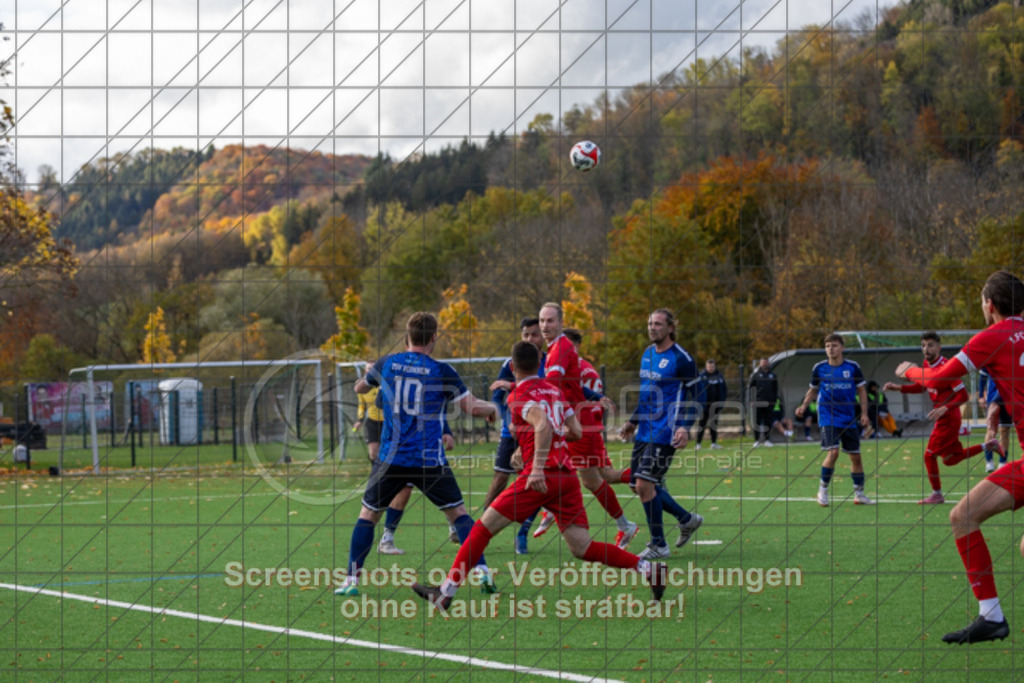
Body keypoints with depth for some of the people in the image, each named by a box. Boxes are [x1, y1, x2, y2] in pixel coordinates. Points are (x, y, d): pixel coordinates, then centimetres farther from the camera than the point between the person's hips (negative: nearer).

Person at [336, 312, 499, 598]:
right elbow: (473, 407, -5)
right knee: (458, 513, 10)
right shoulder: (442, 372, -6)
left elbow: (360, 387, 22)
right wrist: (493, 408, 16)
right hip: (430, 462, -1)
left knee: (368, 514, 14)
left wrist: (368, 375, 43)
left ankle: (352, 579, 6)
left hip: (391, 458, 1)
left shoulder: (386, 365, 3)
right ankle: (482, 572, 1)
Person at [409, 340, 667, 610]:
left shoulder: (520, 395, -4)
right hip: (568, 476, 7)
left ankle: (446, 591, -1)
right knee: (583, 548, 6)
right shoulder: (554, 390, 17)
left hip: (541, 478, -6)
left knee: (483, 528, 1)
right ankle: (647, 568, -8)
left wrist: (538, 468, -29)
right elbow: (576, 431, 19)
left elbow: (544, 425, -22)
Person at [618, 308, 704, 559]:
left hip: (665, 434, -8)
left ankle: (658, 545, -2)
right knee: (640, 485, 7)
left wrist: (684, 427, -22)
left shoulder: (681, 359, -11)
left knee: (644, 484, -14)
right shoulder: (647, 354, 14)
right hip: (645, 431, 8)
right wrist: (633, 421, 23)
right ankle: (687, 519, 25)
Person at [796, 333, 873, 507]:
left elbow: (861, 391, 8)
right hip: (828, 418, -2)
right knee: (833, 452, -19)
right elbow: (813, 390, 14)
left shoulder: (852, 367, -1)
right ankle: (823, 490, -5)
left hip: (849, 420, 2)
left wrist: (864, 412, -1)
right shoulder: (819, 368, 0)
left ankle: (859, 494, 18)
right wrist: (804, 406, -1)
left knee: (855, 456, 5)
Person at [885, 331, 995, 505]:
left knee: (930, 455, -4)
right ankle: (987, 446, 27)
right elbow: (920, 386, 19)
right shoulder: (927, 365, 4)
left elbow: (963, 395, -21)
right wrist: (898, 387, 7)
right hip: (942, 418, 9)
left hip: (949, 419, -9)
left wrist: (944, 409, -31)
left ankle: (937, 495, 10)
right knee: (949, 459, 15)